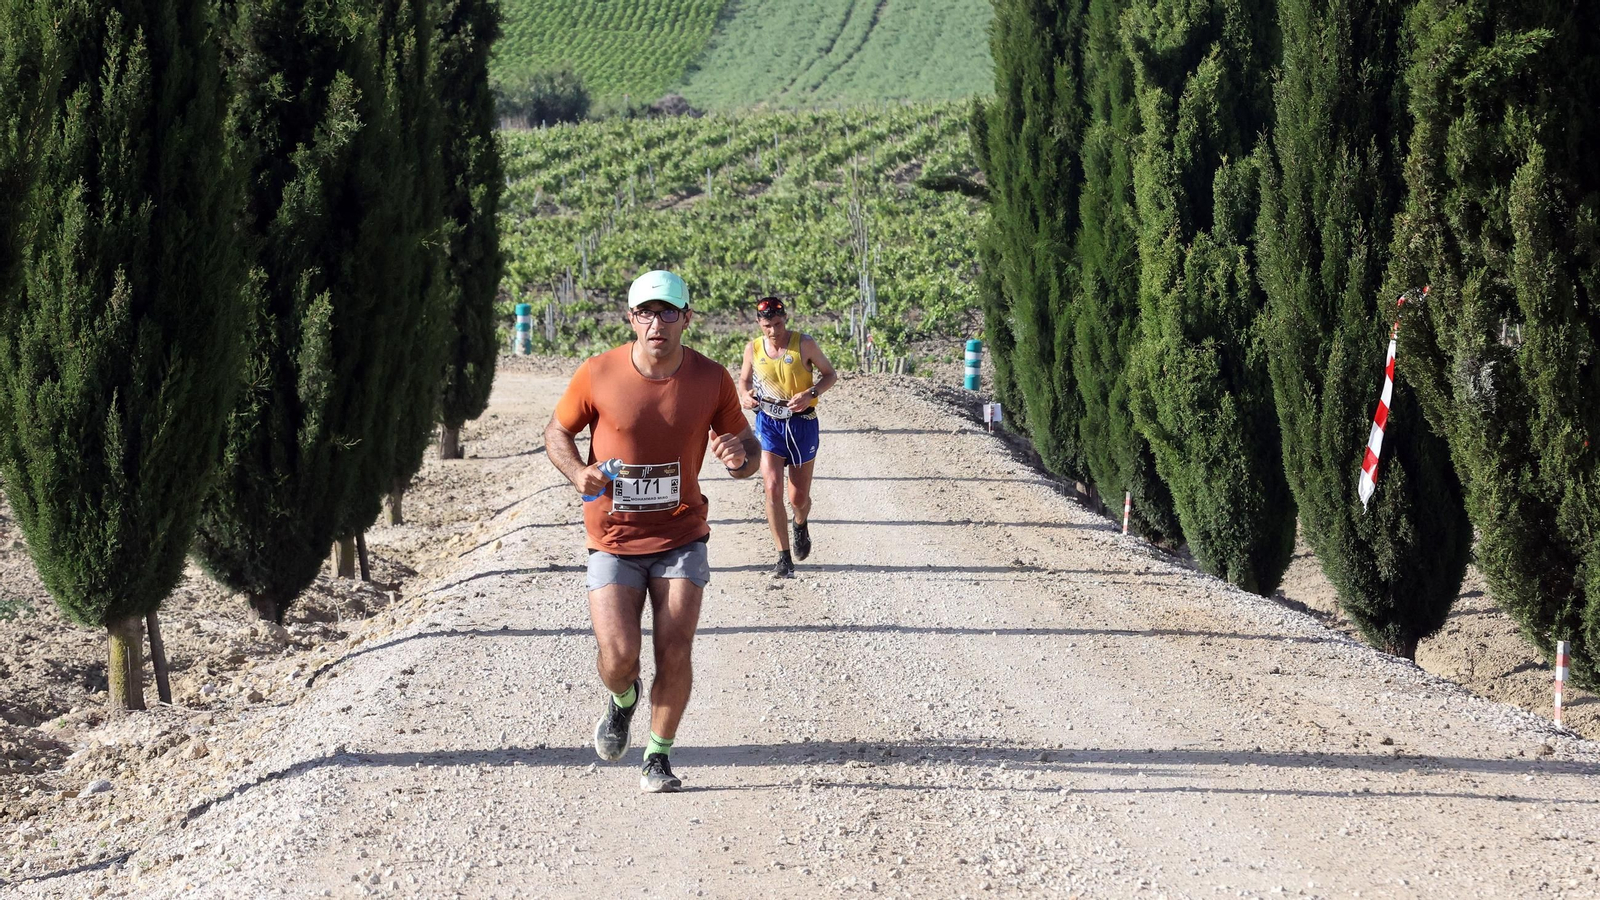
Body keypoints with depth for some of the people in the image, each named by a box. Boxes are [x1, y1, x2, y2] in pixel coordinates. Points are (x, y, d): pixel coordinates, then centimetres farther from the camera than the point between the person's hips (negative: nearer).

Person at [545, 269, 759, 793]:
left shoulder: (712, 380, -6)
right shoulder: (597, 375, -10)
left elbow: (747, 446, 6)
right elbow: (557, 433, 5)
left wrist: (740, 458, -19)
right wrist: (577, 473, -15)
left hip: (680, 536, 1)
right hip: (613, 539, -1)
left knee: (674, 652, -9)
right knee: (619, 656, -12)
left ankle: (659, 756, 13)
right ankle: (622, 698, 26)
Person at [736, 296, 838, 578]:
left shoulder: (803, 344, -8)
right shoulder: (753, 349, -1)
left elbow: (830, 374, 1)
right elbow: (744, 380, 16)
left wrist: (810, 394, -17)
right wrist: (745, 396, -8)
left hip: (802, 423, -1)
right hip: (768, 423, 1)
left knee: (799, 497, 6)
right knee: (773, 489, -15)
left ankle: (801, 524, 45)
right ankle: (784, 558, -7)